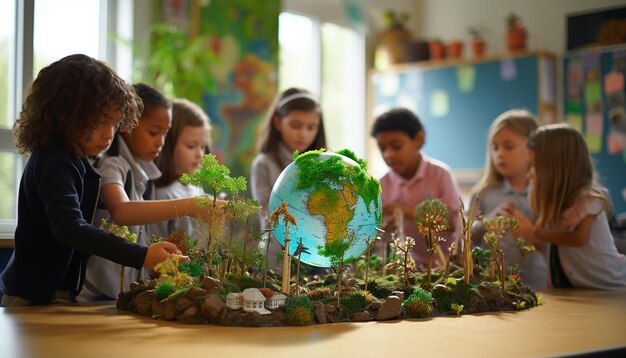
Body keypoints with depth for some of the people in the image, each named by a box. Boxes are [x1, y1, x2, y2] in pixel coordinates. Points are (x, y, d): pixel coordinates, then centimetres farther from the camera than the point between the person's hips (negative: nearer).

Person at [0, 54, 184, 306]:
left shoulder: (66, 160, 9)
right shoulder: (56, 165, -21)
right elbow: (70, 227, -36)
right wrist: (141, 255, -43)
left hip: (54, 292, 10)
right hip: (36, 298, -10)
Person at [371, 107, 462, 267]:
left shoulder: (439, 173, -7)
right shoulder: (382, 186, -1)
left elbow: (456, 223, -10)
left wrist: (410, 212, -20)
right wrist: (384, 230, -19)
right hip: (411, 264, 3)